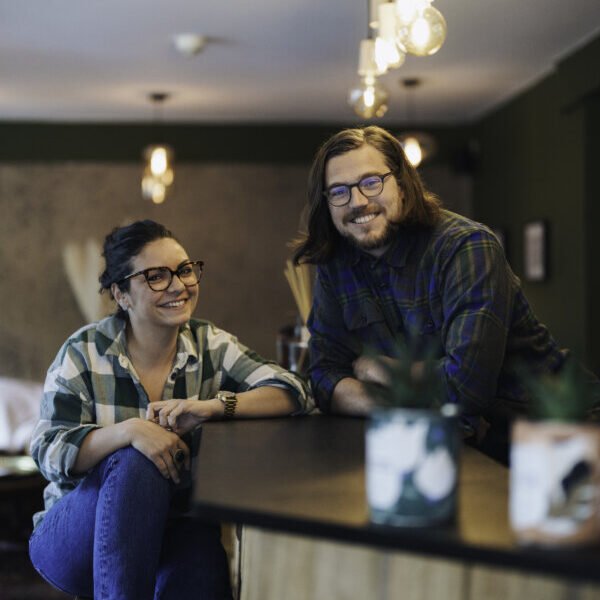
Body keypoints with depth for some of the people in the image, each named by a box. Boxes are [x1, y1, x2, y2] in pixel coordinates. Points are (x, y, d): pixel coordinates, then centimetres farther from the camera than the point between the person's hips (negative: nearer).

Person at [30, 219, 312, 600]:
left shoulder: (212, 346, 0)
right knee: (135, 463, -32)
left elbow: (294, 393, -11)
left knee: (202, 558, -35)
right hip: (80, 535, 0)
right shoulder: (83, 353, -6)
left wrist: (213, 405, -28)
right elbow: (49, 454, -15)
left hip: (175, 531, 0)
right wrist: (127, 430, -33)